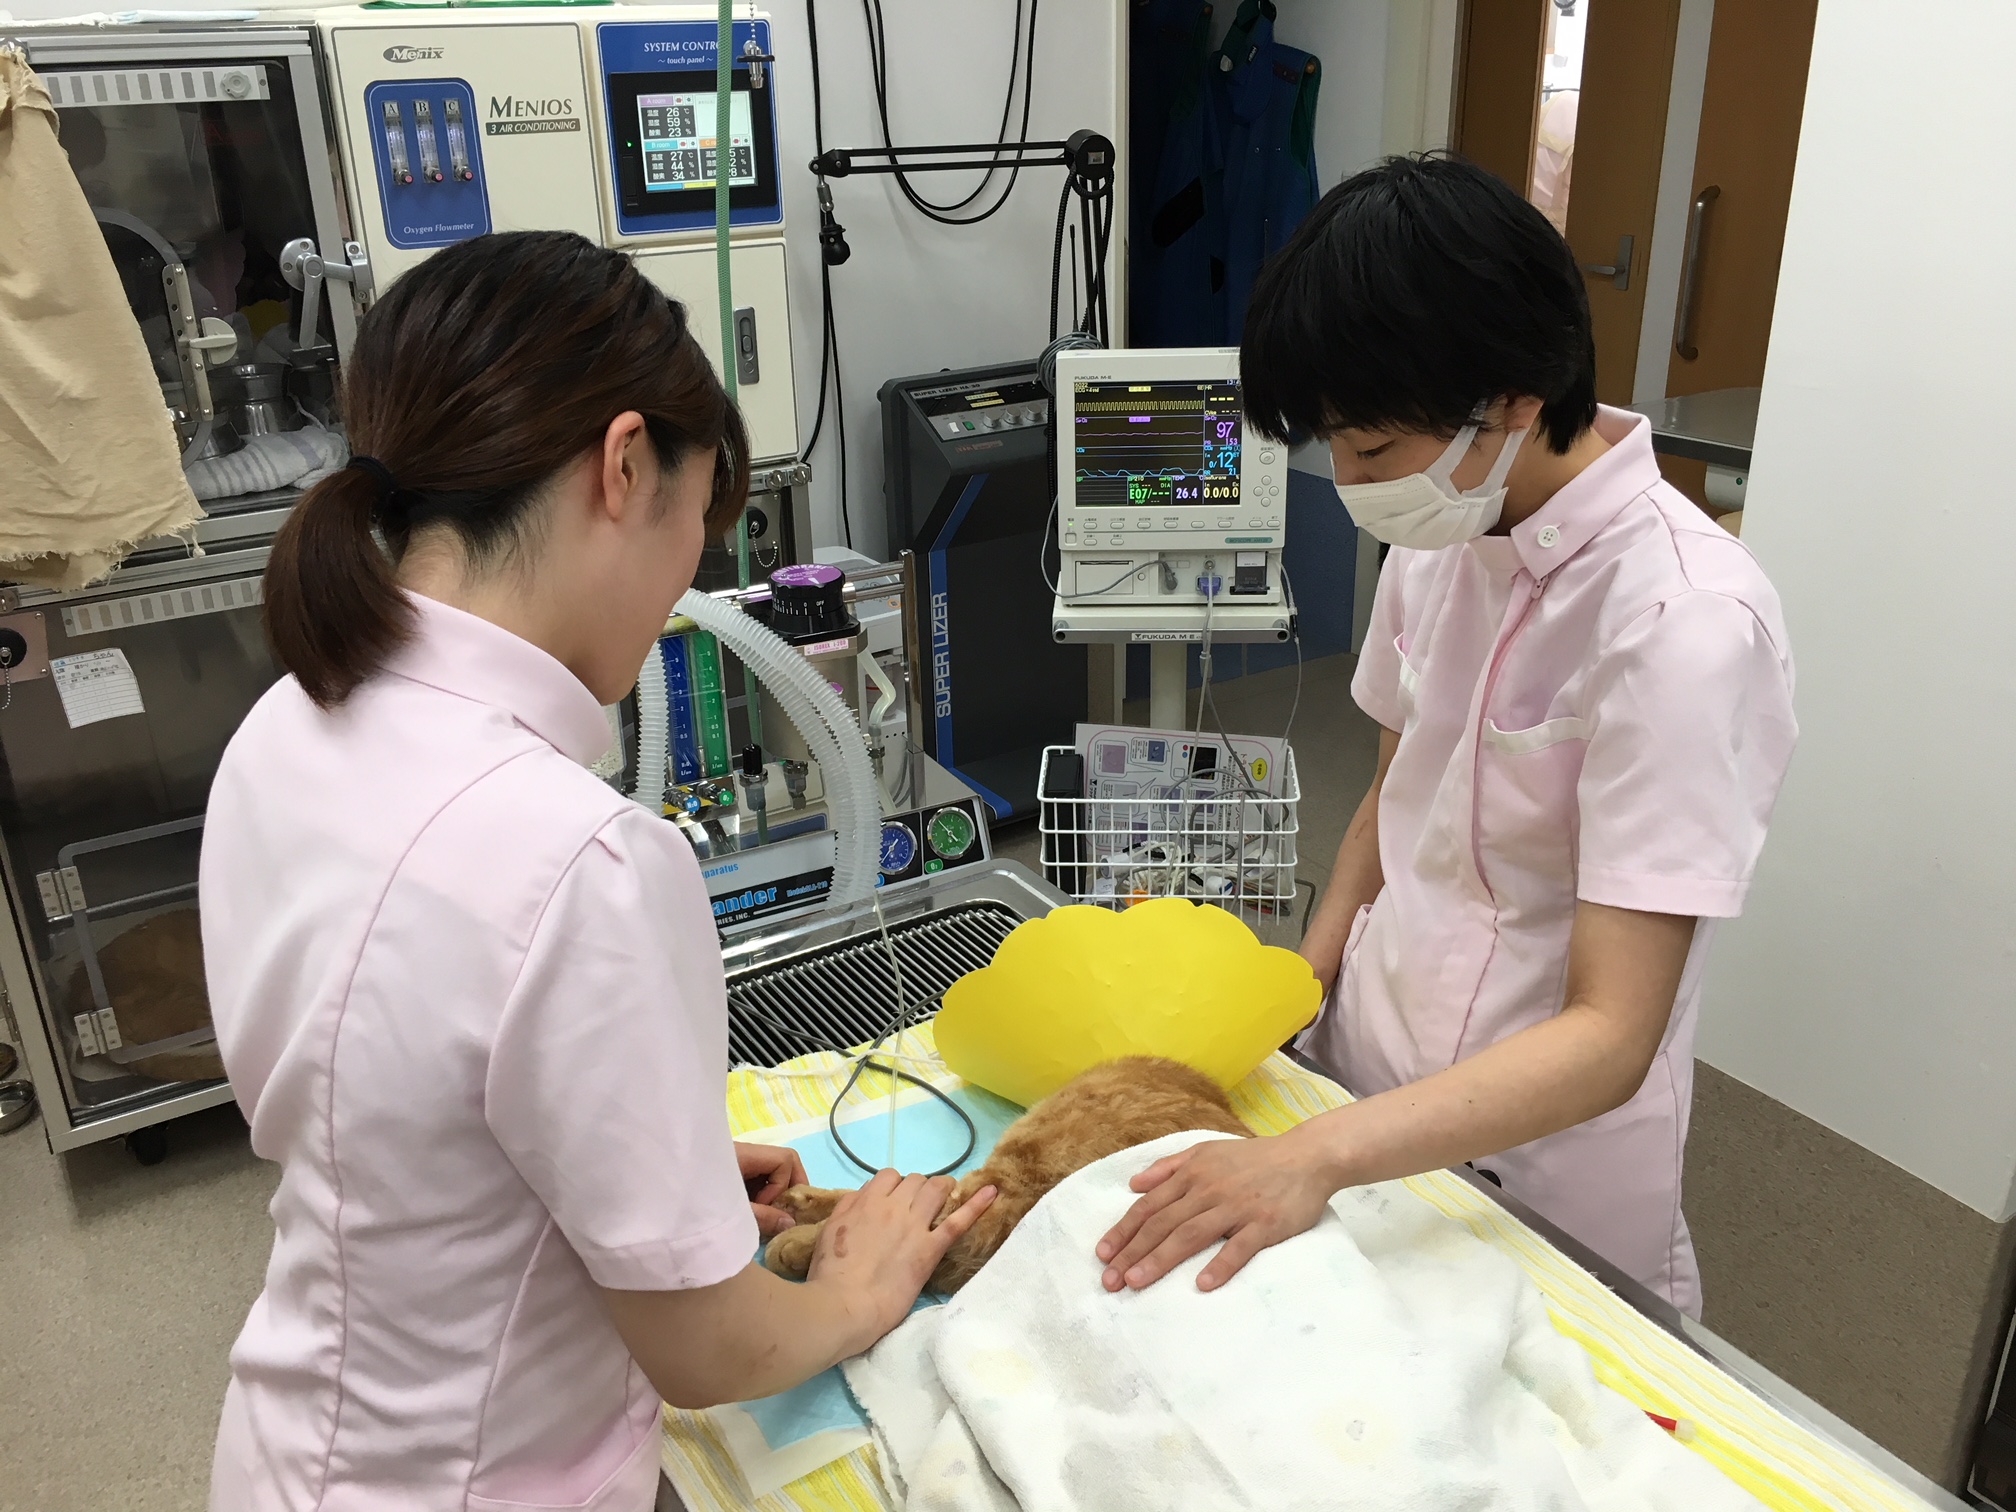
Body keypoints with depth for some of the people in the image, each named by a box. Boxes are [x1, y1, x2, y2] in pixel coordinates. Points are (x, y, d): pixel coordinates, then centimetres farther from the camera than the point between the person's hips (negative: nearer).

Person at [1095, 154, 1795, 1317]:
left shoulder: (1687, 622, -26)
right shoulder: (1444, 535, -4)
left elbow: (1610, 1040, -28)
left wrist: (1314, 1159, -38)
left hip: (1540, 1167, -6)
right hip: (1372, 1092, 6)